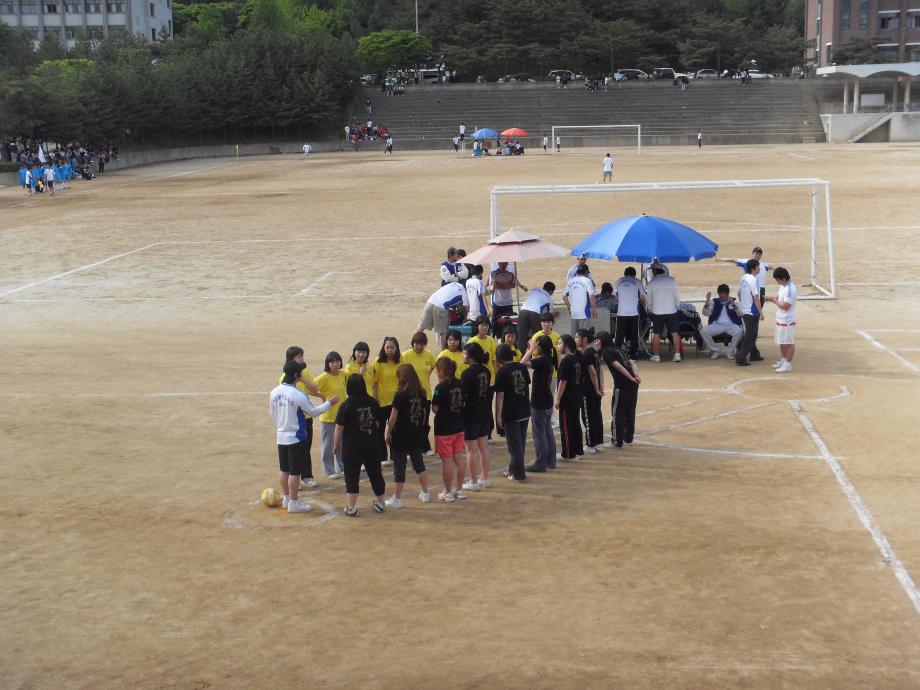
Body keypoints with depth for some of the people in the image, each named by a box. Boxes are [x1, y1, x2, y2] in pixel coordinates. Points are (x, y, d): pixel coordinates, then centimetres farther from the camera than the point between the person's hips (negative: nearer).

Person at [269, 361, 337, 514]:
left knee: (284, 469, 16)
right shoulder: (298, 395, -21)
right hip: (296, 438, -7)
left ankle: (286, 498, 26)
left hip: (281, 437, 7)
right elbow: (313, 412, -9)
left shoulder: (274, 392, -2)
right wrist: (329, 403, 5)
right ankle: (293, 503, 8)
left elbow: (272, 413, 9)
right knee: (295, 472, 2)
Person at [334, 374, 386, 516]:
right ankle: (380, 503, 29)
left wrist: (336, 445, 1)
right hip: (372, 445, 4)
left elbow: (339, 427, -11)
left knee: (352, 476, 3)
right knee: (375, 473, 17)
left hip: (352, 446, -4)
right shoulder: (373, 402, -1)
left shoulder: (346, 406, -14)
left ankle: (351, 507, 3)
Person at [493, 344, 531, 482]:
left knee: (514, 444, 2)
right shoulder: (522, 367, 4)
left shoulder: (502, 372, -13)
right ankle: (513, 469, 29)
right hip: (525, 412, 6)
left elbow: (500, 395, -15)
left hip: (510, 414, -6)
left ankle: (519, 474, 6)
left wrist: (498, 415, -11)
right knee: (521, 442, 16)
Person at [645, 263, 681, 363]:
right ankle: (677, 354, 3)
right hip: (671, 311, 1)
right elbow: (676, 296, 3)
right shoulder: (671, 280, 0)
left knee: (656, 334, 5)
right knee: (675, 333, 6)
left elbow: (649, 300, 6)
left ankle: (656, 355, 7)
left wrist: (650, 310, 21)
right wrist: (678, 307, 16)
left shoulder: (652, 283, -1)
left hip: (657, 312, -1)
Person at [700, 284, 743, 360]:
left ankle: (730, 352, -11)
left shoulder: (734, 301, 10)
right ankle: (715, 351, -7)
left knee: (739, 332, -34)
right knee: (703, 331, -26)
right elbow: (705, 313, 3)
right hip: (717, 325, 1)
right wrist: (707, 301, -10)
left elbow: (740, 314, -5)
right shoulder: (714, 302, 13)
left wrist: (733, 304, -20)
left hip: (731, 325, -1)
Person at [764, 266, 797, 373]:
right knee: (782, 342, 20)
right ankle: (783, 361, 32)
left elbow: (785, 306, -25)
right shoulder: (783, 286, 7)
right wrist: (772, 298, 0)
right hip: (781, 319, 10)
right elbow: (779, 297, 20)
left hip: (787, 321, -10)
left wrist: (774, 300, -13)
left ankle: (788, 365, 5)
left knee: (789, 342, 0)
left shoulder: (790, 289, -23)